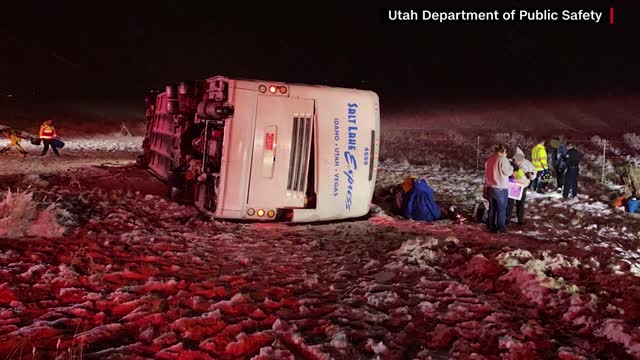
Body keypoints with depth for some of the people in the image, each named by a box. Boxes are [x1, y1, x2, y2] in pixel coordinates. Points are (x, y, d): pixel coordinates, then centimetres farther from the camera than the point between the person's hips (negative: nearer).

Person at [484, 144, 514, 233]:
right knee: (501, 209, 5)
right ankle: (501, 228, 9)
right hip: (501, 189, -6)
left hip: (490, 188, 7)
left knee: (492, 208, 15)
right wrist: (511, 166, 8)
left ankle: (491, 226, 21)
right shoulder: (503, 159, -16)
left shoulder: (489, 160, 7)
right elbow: (508, 172, -11)